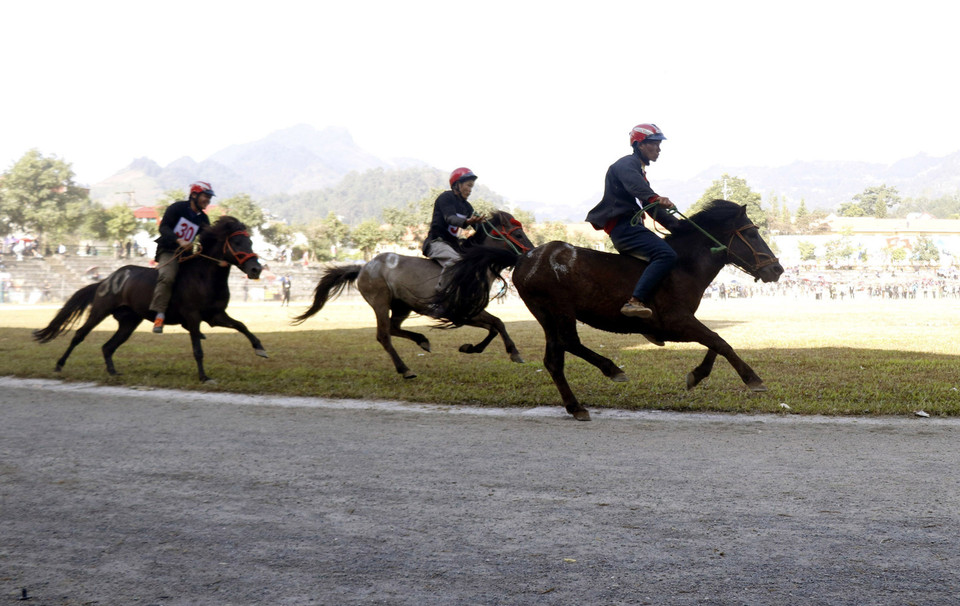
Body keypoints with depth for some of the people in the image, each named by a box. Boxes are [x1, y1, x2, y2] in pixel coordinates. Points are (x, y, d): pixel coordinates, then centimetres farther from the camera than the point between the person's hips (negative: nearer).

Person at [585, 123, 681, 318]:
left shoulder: (639, 170, 27)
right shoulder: (627, 164, -5)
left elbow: (652, 207, 30)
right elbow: (634, 185, -30)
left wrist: (678, 225, 22)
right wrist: (655, 198, -48)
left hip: (631, 227, 11)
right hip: (623, 226, -11)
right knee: (666, 255, -26)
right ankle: (634, 301, -37)